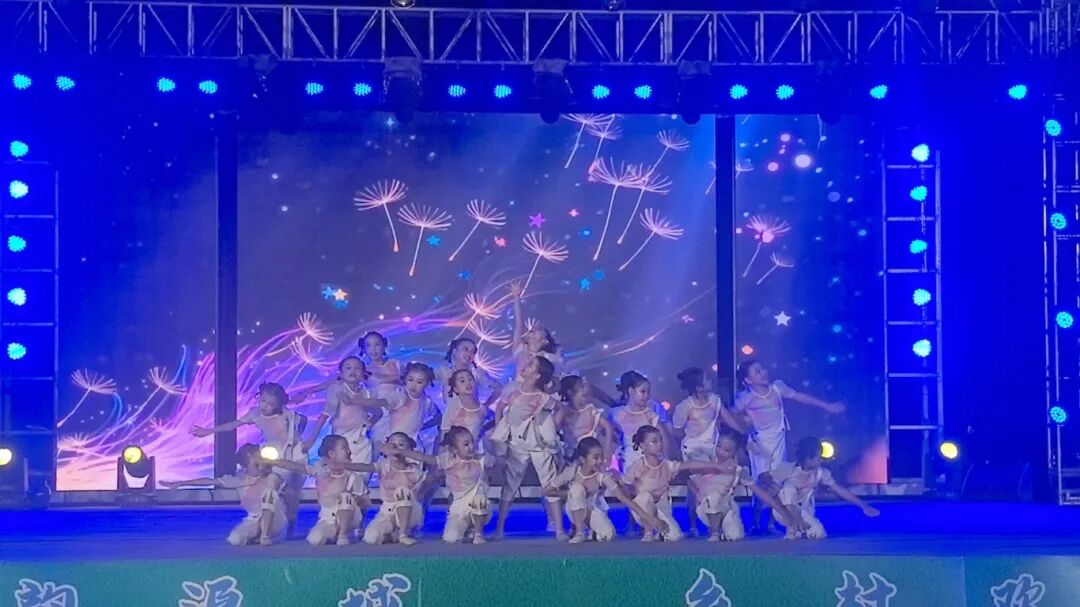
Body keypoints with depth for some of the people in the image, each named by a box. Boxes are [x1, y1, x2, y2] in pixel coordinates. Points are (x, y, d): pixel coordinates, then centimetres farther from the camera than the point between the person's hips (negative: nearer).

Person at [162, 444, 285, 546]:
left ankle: (265, 535, -23)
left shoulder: (272, 478, -15)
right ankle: (257, 534, 5)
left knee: (269, 491, -30)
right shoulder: (239, 479, -8)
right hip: (254, 520, 3)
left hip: (275, 522, -3)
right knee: (234, 539, -29)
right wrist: (180, 483, -5)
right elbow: (210, 481, -5)